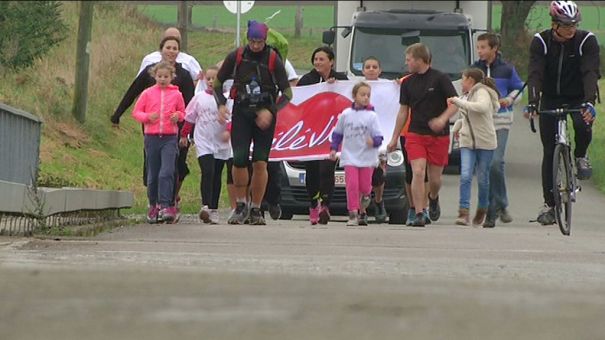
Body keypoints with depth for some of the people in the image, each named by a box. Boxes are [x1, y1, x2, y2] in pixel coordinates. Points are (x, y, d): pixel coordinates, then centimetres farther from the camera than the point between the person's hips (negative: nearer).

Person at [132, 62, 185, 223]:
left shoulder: (176, 94, 5)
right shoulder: (147, 93, 4)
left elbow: (182, 112, 17)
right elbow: (136, 112, 8)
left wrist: (178, 116, -5)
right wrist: (147, 117, -11)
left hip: (170, 137, -1)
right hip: (152, 137, 1)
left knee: (167, 172, -14)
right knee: (153, 175, 8)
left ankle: (165, 206, -17)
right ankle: (153, 206, 21)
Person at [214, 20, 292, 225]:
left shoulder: (273, 60, -7)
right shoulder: (236, 57, -3)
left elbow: (287, 93, -3)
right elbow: (218, 83, 10)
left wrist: (270, 111, -18)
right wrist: (221, 105, -6)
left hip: (265, 115, -1)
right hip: (241, 113, 1)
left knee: (260, 162, -5)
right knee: (239, 160, -13)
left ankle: (256, 210, 8)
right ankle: (241, 205, 5)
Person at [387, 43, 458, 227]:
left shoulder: (440, 79, -5)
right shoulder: (408, 83, 8)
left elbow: (455, 103, -7)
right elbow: (403, 111, 16)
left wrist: (443, 119, -26)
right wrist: (394, 138, 16)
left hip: (439, 136, -2)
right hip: (415, 134, 2)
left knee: (434, 178, 5)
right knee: (418, 172, -14)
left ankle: (433, 198, 39)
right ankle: (419, 214, -13)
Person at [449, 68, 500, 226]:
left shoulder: (482, 93, -8)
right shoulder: (467, 95, 18)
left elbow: (482, 107, -30)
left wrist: (458, 101, -27)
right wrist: (457, 125, 20)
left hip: (485, 142, -6)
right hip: (467, 142, 6)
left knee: (482, 178, 4)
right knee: (465, 176, -12)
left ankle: (482, 210, 24)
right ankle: (463, 213, -19)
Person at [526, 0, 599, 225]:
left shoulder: (586, 41, -13)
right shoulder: (540, 42, -11)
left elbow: (590, 73, -24)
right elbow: (535, 74, -20)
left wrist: (589, 102, -40)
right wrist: (532, 102, -37)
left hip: (578, 99, -1)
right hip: (551, 100, 1)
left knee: (583, 125, -33)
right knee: (549, 153, -2)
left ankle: (580, 156, -1)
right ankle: (549, 204, 5)